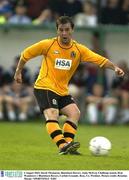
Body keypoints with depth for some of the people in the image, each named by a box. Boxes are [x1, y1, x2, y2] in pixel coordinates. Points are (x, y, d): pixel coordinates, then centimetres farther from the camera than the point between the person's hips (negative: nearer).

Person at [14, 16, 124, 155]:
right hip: (44, 87, -5)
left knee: (75, 112, -9)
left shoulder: (79, 49, -1)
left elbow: (100, 60, -8)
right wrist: (18, 72, 13)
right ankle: (62, 145, -37)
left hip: (62, 90, 5)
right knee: (52, 114, -24)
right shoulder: (48, 45, -8)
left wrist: (114, 68, -24)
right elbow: (26, 54, 5)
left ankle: (67, 144, -8)